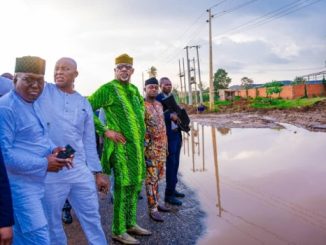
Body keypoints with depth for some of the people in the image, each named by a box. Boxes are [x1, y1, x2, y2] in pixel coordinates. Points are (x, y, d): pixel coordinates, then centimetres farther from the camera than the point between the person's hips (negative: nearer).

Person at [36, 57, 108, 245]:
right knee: (52, 221, 13)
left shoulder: (84, 103, 10)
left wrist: (98, 172, 10)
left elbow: (89, 141, 11)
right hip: (49, 171, -2)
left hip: (80, 170, 3)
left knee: (92, 216, 14)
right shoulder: (42, 91, 1)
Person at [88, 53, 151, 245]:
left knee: (135, 185, 15)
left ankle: (131, 223, 31)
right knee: (123, 187, -1)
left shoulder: (134, 89, 12)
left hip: (137, 145, 8)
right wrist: (106, 130, -17)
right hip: (121, 146, -8)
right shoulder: (108, 89, -10)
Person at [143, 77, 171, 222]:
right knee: (151, 179, -2)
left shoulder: (159, 105, 13)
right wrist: (143, 151, -19)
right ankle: (152, 209, 5)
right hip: (150, 148, -8)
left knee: (157, 177, 16)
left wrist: (166, 145, 17)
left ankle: (156, 203, 28)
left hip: (162, 147, 8)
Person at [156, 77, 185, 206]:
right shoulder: (157, 98, -8)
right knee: (170, 164, -6)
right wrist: (170, 116, -26)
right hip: (167, 135, -8)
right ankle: (169, 194, 3)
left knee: (175, 163, 14)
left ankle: (173, 189, 25)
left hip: (177, 134, 8)